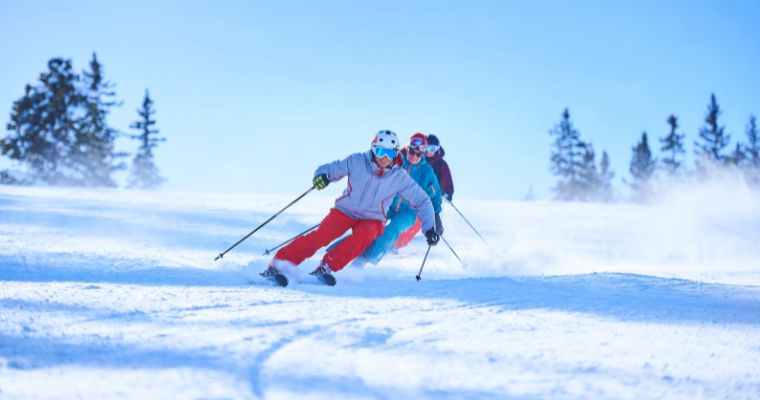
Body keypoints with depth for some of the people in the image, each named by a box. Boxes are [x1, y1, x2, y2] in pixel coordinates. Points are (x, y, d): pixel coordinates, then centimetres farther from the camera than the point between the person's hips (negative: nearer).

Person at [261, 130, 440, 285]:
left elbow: (422, 201, 0)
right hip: (345, 210, 0)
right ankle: (277, 264, -23)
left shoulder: (400, 178, -7)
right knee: (321, 236, -24)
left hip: (373, 220, 0)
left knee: (364, 235, -35)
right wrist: (322, 175, -28)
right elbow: (331, 168, -3)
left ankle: (327, 267, -35)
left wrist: (429, 228, -8)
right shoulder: (357, 161, -9)